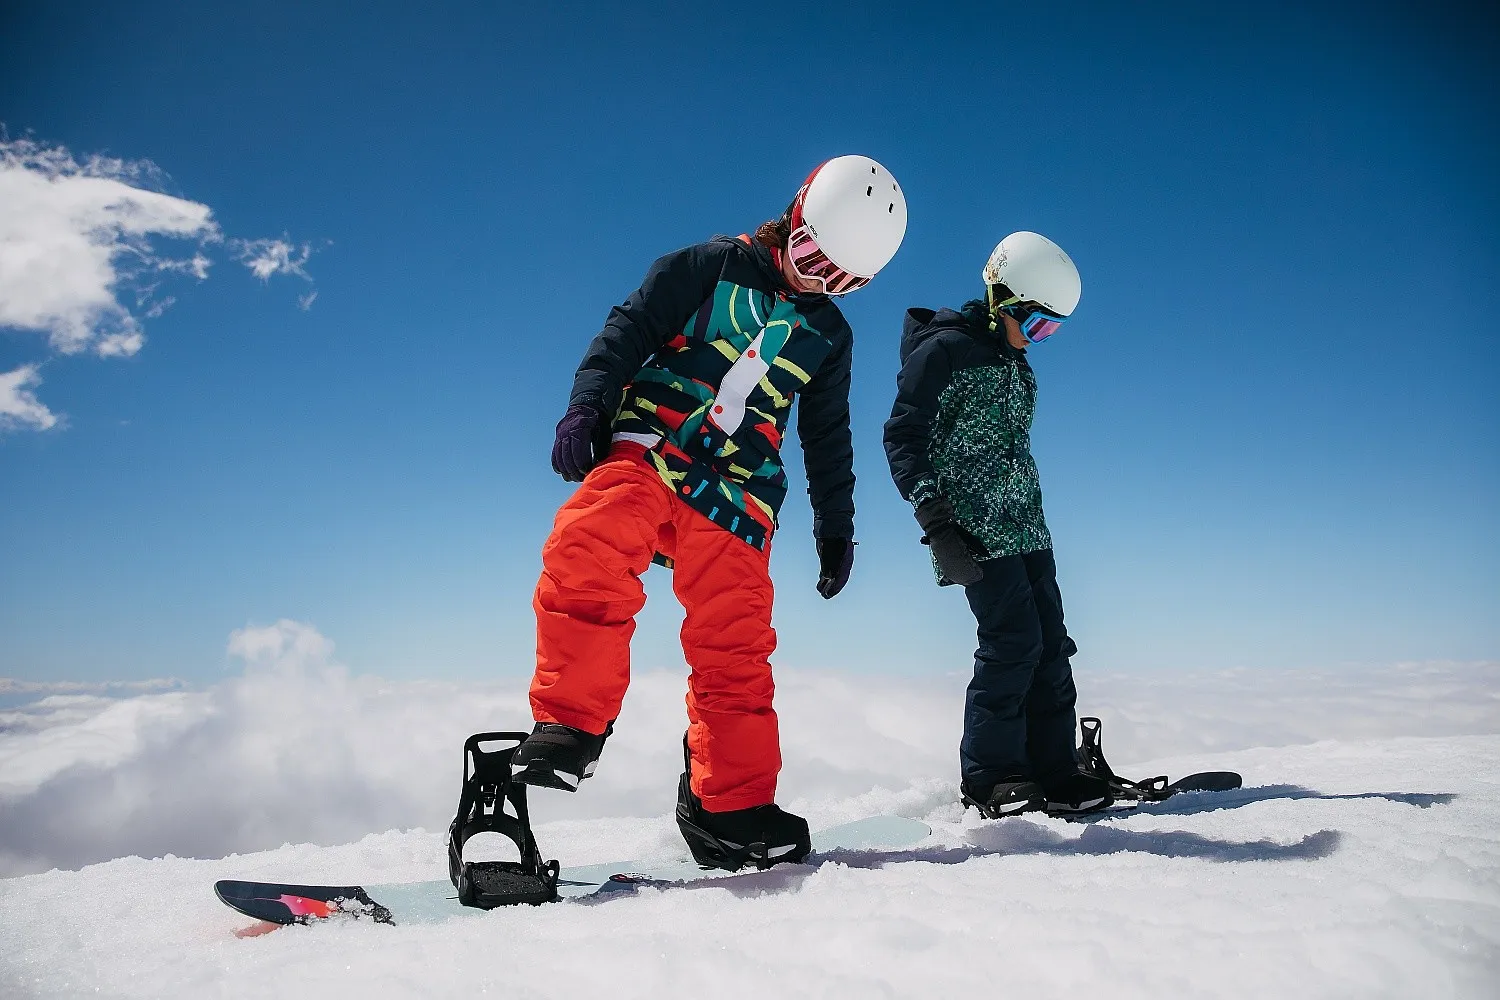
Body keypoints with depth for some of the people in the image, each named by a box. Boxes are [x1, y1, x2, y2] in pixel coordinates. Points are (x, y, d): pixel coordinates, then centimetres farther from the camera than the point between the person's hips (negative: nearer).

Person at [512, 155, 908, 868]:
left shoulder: (829, 334, 20)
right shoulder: (710, 266, 8)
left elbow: (828, 440, 27)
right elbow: (628, 330, 2)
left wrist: (835, 528, 24)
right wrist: (586, 405, -13)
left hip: (737, 499, 3)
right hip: (645, 455, -3)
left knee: (734, 648, -2)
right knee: (587, 554, -31)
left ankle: (728, 805, 9)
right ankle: (569, 725, -20)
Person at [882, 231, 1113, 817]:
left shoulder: (1014, 361, 19)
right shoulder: (944, 348, -7)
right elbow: (902, 437, -12)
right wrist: (936, 522, -20)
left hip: (1026, 528, 8)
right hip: (977, 531, -8)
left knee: (1050, 647, 5)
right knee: (1013, 642, -12)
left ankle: (1053, 773, 12)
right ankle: (988, 779, -1)